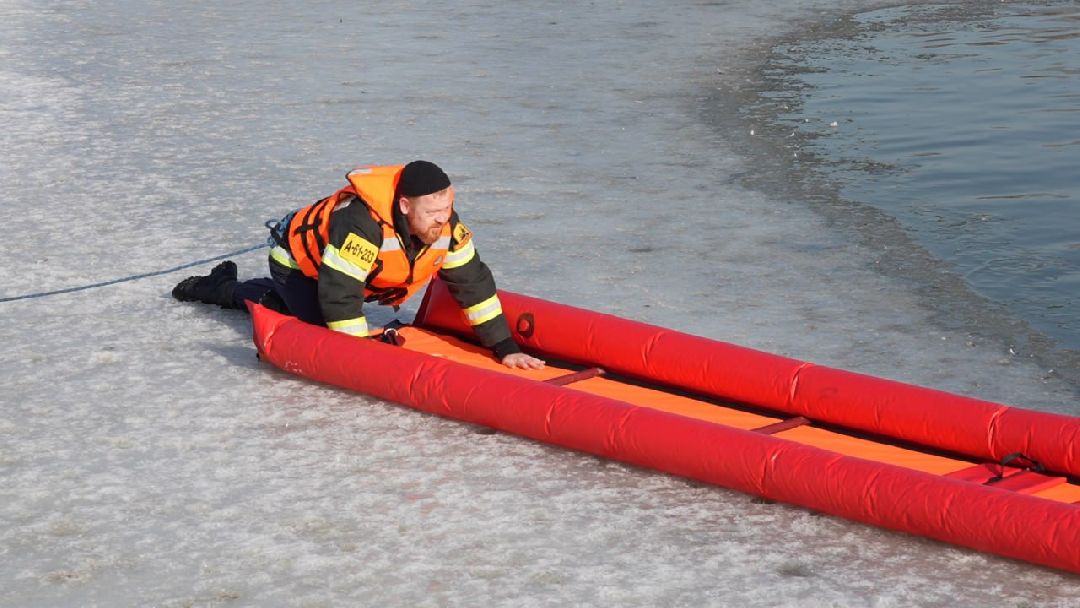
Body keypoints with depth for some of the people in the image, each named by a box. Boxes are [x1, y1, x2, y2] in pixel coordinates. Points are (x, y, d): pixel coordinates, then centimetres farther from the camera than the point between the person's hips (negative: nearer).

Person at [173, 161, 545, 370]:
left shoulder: (445, 224, -26)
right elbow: (339, 294, -43)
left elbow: (473, 282, -19)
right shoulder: (362, 222, -46)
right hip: (299, 259, -7)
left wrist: (505, 348, -23)